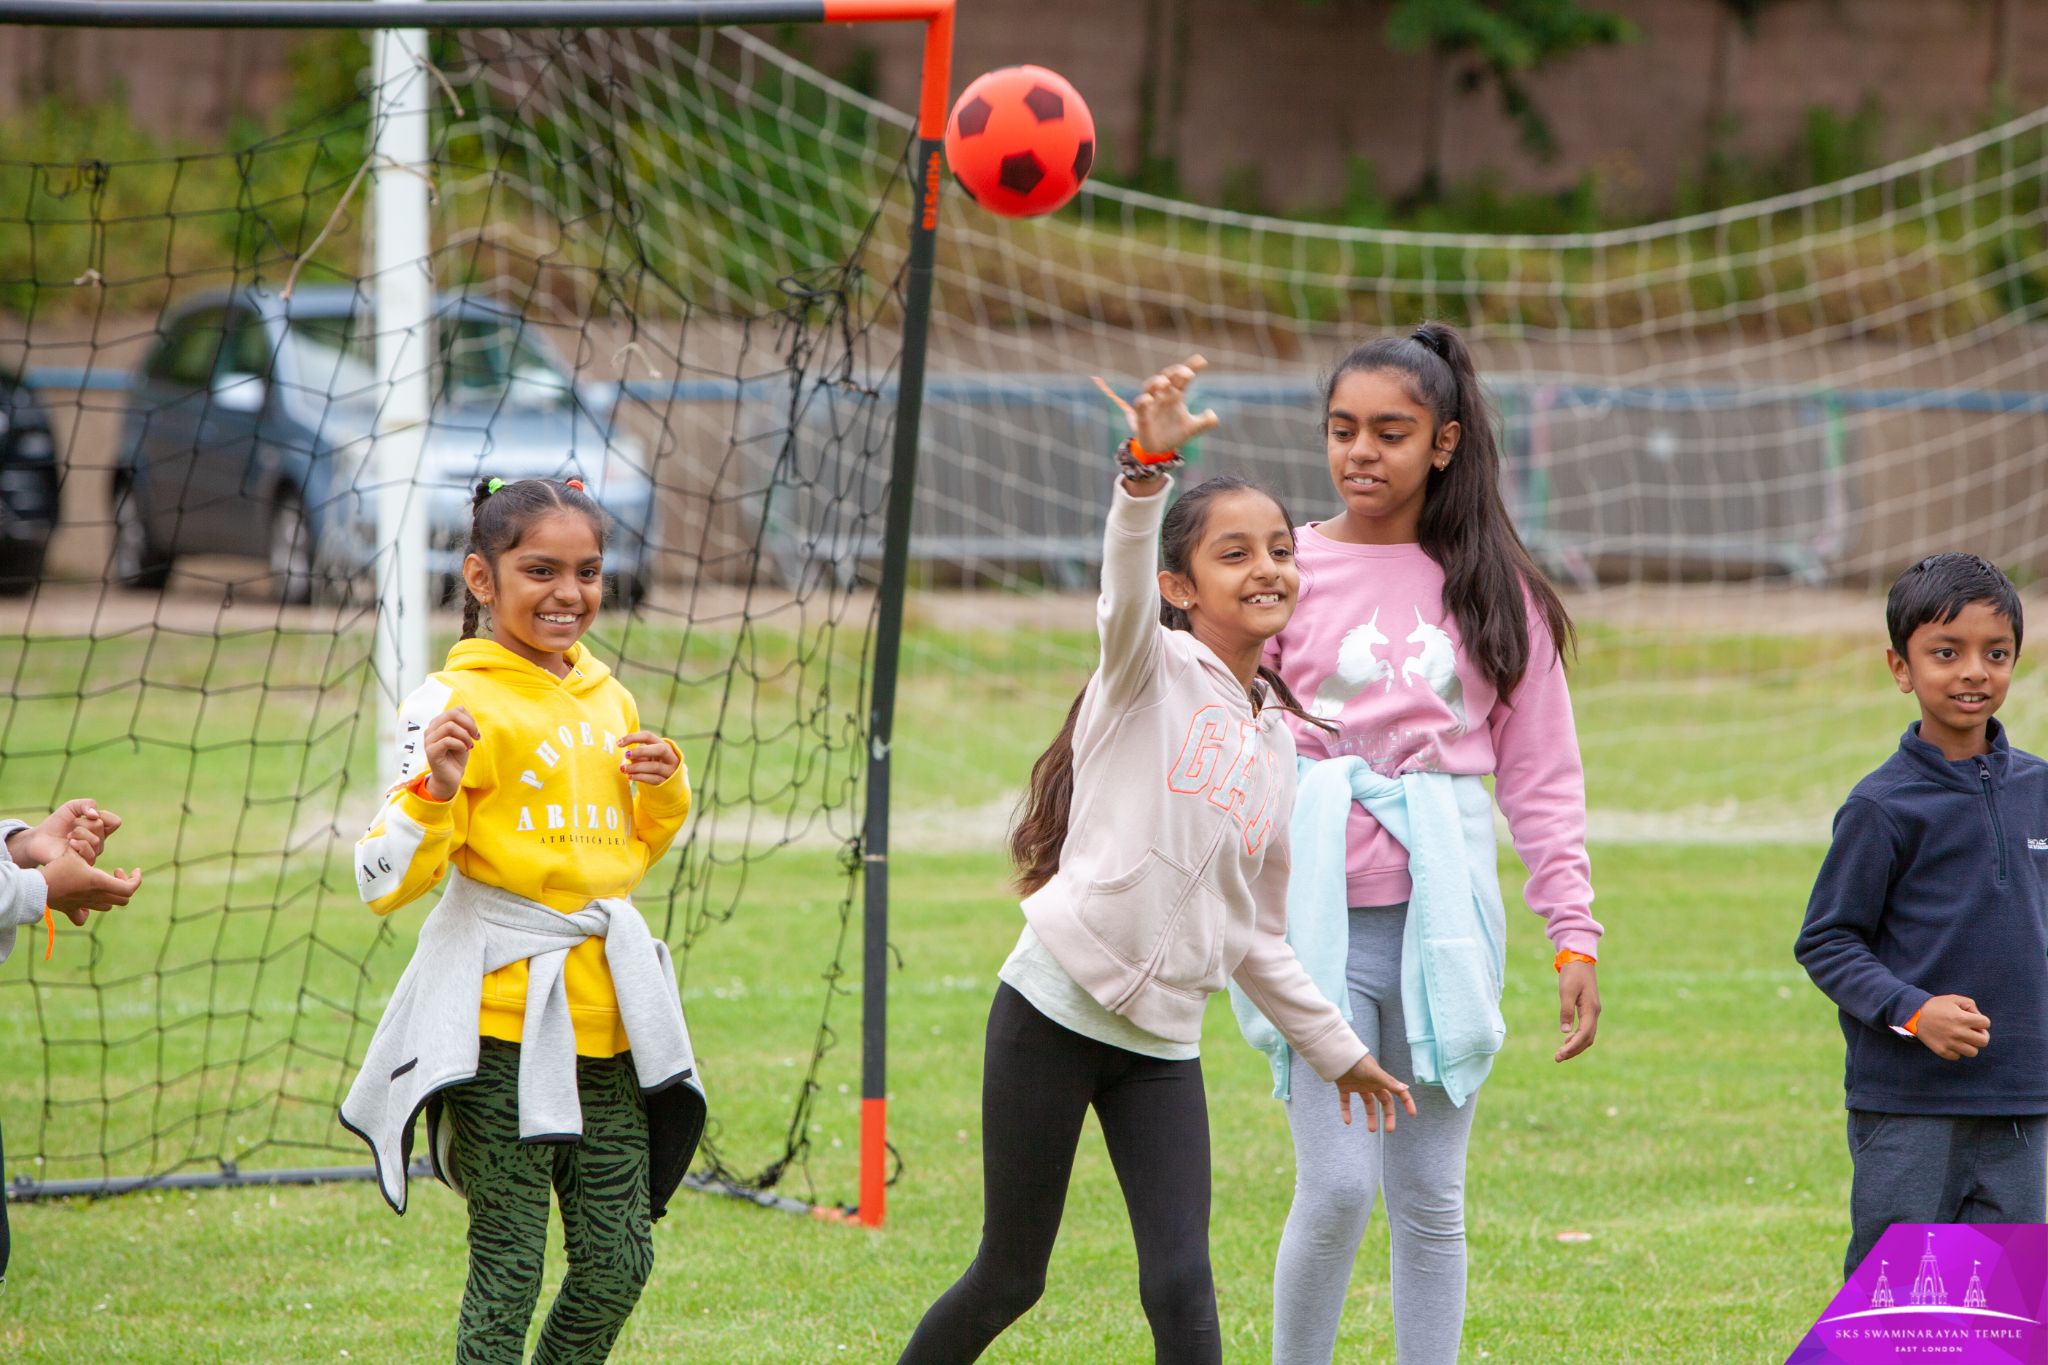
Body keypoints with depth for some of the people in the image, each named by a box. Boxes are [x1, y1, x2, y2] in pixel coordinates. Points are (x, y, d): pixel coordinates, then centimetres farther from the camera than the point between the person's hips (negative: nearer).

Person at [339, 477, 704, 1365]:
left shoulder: (608, 700, 11)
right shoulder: (456, 702, -10)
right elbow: (384, 883, -14)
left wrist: (665, 788, 6)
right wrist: (435, 786, -30)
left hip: (606, 1010, 6)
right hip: (502, 1016, -6)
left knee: (619, 1261, 7)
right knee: (509, 1272, -5)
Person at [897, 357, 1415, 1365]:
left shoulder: (1276, 743, 13)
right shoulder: (1151, 671, -3)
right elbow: (1125, 582, -28)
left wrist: (1334, 1047, 21)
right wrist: (1148, 466, -46)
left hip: (1163, 1042, 4)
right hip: (1055, 1007, -4)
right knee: (1008, 1280, 3)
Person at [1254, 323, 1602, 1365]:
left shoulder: (1493, 587, 8)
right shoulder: (1289, 571, 3)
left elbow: (1541, 771, 9)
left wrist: (1574, 936, 3)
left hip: (1444, 917, 2)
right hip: (1322, 919, -2)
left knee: (1431, 1194, 5)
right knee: (1337, 1185, -10)